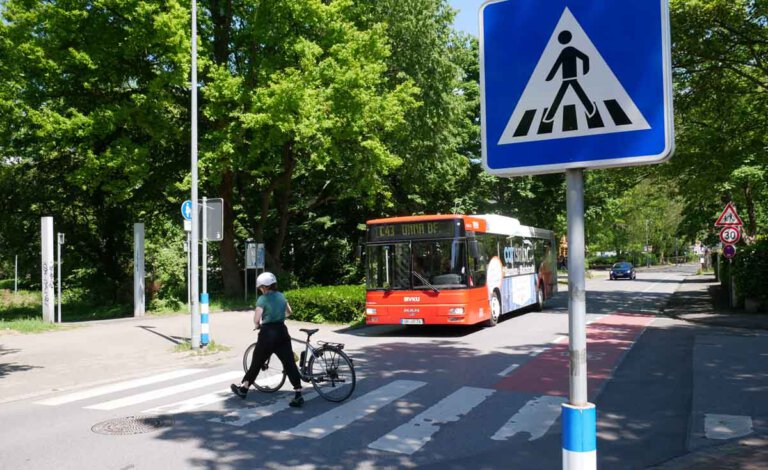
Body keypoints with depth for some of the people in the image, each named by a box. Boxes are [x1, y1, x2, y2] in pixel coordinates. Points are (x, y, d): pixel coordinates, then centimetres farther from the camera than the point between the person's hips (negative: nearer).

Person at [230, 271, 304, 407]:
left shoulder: (262, 299, -11)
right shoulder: (281, 296, 8)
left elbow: (256, 320, -18)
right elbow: (289, 312, 22)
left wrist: (258, 325, 3)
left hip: (268, 333, -5)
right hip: (282, 332, 5)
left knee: (256, 363, 11)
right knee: (289, 363, 1)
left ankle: (243, 389, 29)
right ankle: (298, 395, -3)